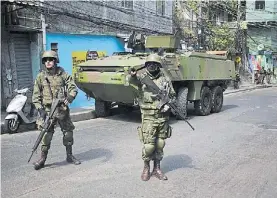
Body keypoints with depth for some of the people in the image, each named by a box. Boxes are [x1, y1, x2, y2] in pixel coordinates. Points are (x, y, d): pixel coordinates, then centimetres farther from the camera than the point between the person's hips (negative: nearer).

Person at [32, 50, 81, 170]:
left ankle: (69, 156, 24)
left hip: (62, 109, 1)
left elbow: (73, 88, -1)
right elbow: (36, 95, 3)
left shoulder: (63, 74, 1)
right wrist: (40, 109, -8)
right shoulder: (41, 77, 2)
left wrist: (69, 97, -21)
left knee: (68, 132, 8)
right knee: (46, 134, -6)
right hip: (47, 109, -1)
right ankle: (42, 158, 6)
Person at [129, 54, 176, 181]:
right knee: (149, 145, -3)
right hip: (149, 117, -3)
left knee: (160, 145, 10)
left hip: (163, 117, 3)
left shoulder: (165, 79, 6)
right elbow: (134, 80, -25)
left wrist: (168, 105, -7)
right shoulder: (142, 77, -2)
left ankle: (157, 169, 26)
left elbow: (173, 96, 12)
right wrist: (133, 76, -48)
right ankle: (146, 168, 20)